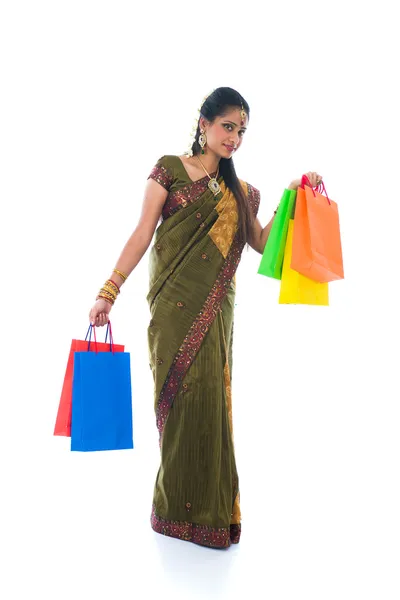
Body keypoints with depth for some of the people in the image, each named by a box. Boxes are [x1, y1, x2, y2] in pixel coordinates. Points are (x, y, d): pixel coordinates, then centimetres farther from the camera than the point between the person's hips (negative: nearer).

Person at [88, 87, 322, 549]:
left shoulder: (242, 192, 17)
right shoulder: (170, 168, 4)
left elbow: (262, 243, 15)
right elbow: (142, 233, -2)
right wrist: (109, 291, -9)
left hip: (217, 310, 4)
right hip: (174, 305, -3)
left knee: (210, 398, 3)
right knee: (182, 396, -4)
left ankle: (206, 507, 17)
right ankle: (178, 507, 11)